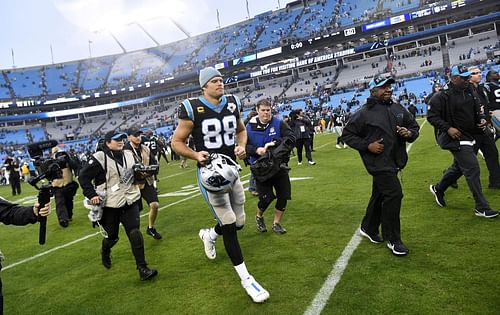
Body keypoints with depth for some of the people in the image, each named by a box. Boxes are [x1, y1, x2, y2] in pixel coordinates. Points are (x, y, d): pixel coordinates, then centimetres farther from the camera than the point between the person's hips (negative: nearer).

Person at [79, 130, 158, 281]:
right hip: (110, 205, -3)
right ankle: (105, 252, 49)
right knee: (112, 236, 12)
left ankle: (143, 269, -2)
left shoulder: (129, 155, 7)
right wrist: (91, 195, -16)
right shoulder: (100, 158, -12)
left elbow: (136, 175, 20)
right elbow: (83, 176, -10)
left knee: (135, 234, -5)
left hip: (130, 201, 4)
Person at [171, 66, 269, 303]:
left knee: (239, 222, 12)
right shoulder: (193, 109, -13)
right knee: (229, 225, -7)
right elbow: (176, 142, -6)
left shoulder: (232, 104, 3)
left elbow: (241, 130, 18)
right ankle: (246, 279, 8)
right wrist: (196, 155, -25)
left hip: (232, 170, 6)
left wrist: (242, 146, -4)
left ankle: (208, 235, 45)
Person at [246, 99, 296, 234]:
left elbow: (291, 138, -15)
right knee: (266, 198, -5)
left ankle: (276, 223, 28)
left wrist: (275, 143, -29)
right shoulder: (250, 127, -3)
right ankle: (259, 217, 30)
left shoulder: (279, 123, -5)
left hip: (279, 166, 2)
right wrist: (256, 150, -23)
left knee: (283, 196, 5)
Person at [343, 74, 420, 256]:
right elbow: (347, 134, -4)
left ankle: (368, 228, 38)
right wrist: (367, 145, -15)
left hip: (394, 161, 7)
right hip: (379, 162, -7)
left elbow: (414, 126, 18)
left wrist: (410, 133, -6)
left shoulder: (398, 109, 8)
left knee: (379, 196, 18)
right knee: (394, 194, -13)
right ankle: (393, 239, 3)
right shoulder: (364, 113, -9)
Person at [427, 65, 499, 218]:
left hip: (469, 136, 9)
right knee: (472, 167, -11)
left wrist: (482, 118, -1)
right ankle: (481, 207, -3)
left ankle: (438, 189, 42)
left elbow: (478, 109, 21)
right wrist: (448, 128, -23)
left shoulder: (470, 93, 8)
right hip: (456, 138, -9)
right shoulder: (442, 96, -15)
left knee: (459, 167, 20)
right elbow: (431, 116, -15)